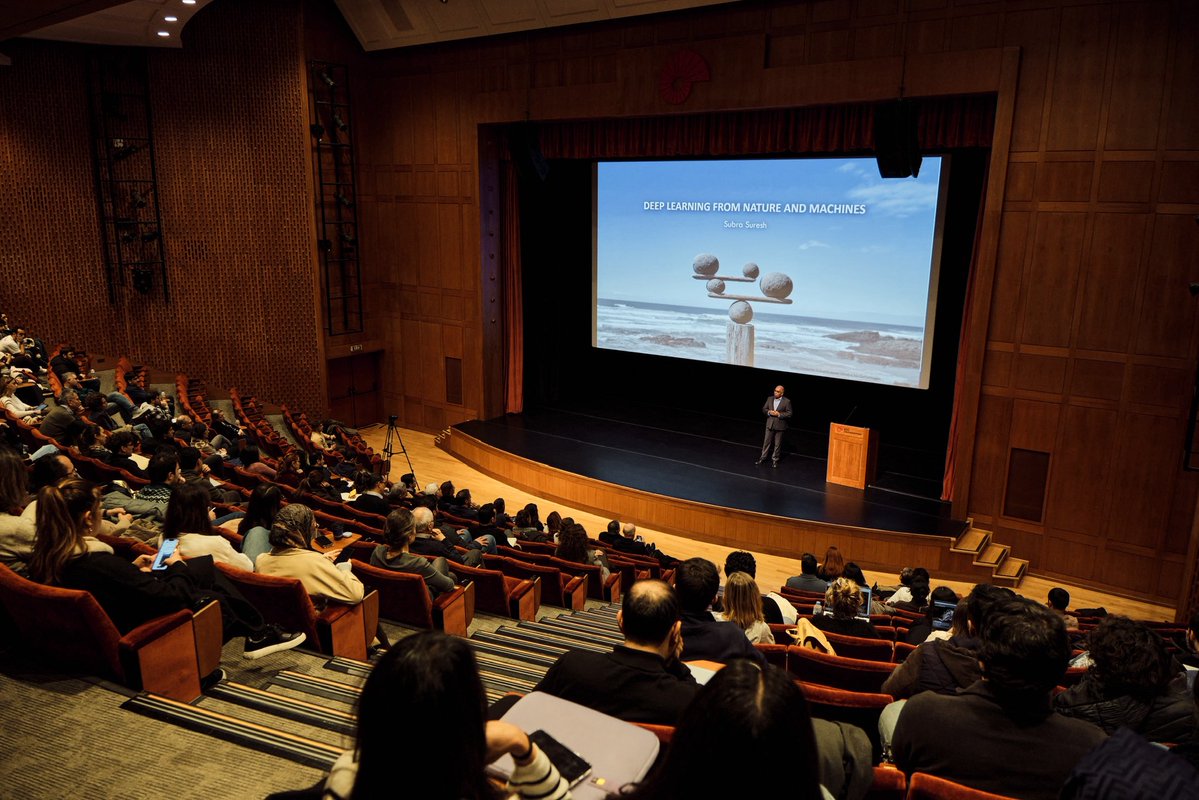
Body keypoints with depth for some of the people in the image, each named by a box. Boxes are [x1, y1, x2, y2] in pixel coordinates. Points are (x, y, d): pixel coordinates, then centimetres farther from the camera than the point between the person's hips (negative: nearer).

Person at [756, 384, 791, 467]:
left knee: (778, 444, 8)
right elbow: (764, 409, 8)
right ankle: (763, 457, 22)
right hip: (770, 424, 3)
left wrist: (779, 414, -20)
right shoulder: (769, 399, 2)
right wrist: (769, 412, -13)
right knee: (767, 441, 10)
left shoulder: (787, 401, -10)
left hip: (780, 426, -3)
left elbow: (789, 414, -10)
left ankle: (775, 459, 21)